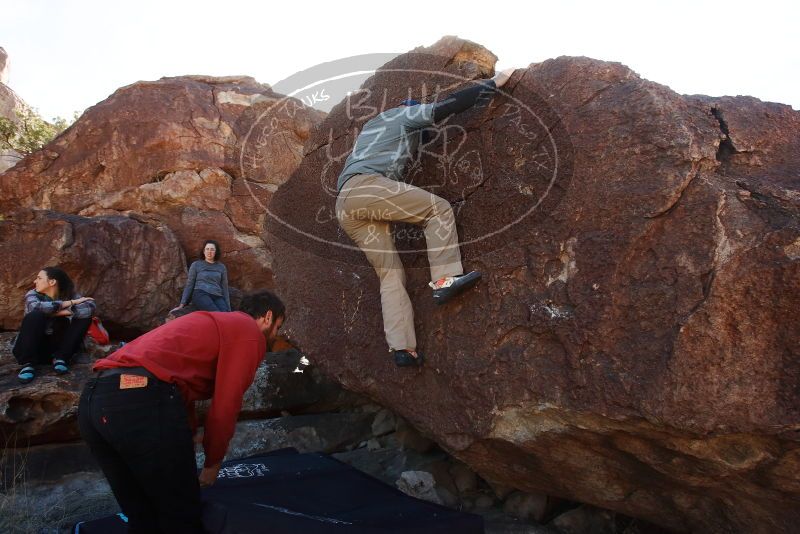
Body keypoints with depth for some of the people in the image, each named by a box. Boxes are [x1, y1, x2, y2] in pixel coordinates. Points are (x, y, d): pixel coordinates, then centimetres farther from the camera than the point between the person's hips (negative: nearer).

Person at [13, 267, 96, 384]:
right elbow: (36, 307, -32)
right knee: (35, 315, -28)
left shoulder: (69, 295, -3)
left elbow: (90, 307, -24)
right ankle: (28, 363, -20)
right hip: (34, 346, -2)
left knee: (85, 315, -14)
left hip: (57, 346, 2)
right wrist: (70, 303, -25)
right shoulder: (33, 294, -6)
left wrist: (58, 312, -25)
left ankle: (61, 357, -9)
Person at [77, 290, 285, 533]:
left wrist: (189, 434, 53)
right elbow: (224, 407, 1)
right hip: (142, 401, -9)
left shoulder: (214, 323, 33)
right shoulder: (250, 331, 5)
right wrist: (213, 463, 17)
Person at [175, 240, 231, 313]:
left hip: (217, 297, 3)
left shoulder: (221, 267, 19)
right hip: (200, 295, -3)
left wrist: (228, 309, 14)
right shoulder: (196, 265, 12)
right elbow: (189, 285, 13)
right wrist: (182, 304, 5)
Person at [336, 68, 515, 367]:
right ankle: (444, 280, -12)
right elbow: (447, 106, 8)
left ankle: (402, 348, -8)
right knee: (438, 208, 1)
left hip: (344, 207, 8)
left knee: (390, 274, 3)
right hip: (366, 186, -8)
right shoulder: (406, 114, 17)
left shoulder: (372, 126, 39)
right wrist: (493, 83, 14)